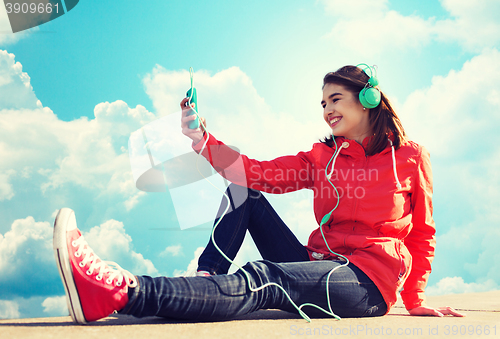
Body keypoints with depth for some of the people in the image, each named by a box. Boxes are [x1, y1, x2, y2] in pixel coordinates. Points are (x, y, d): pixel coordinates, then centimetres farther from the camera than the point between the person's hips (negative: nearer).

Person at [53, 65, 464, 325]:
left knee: (260, 280, -33)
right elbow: (258, 173, 2)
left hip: (369, 282, -5)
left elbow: (422, 232, 7)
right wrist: (202, 140, -7)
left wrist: (415, 301, 3)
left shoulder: (410, 157, 3)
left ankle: (121, 292, -48)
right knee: (242, 195, -3)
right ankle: (204, 287, -19)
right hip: (322, 267, 6)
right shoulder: (323, 157, 14)